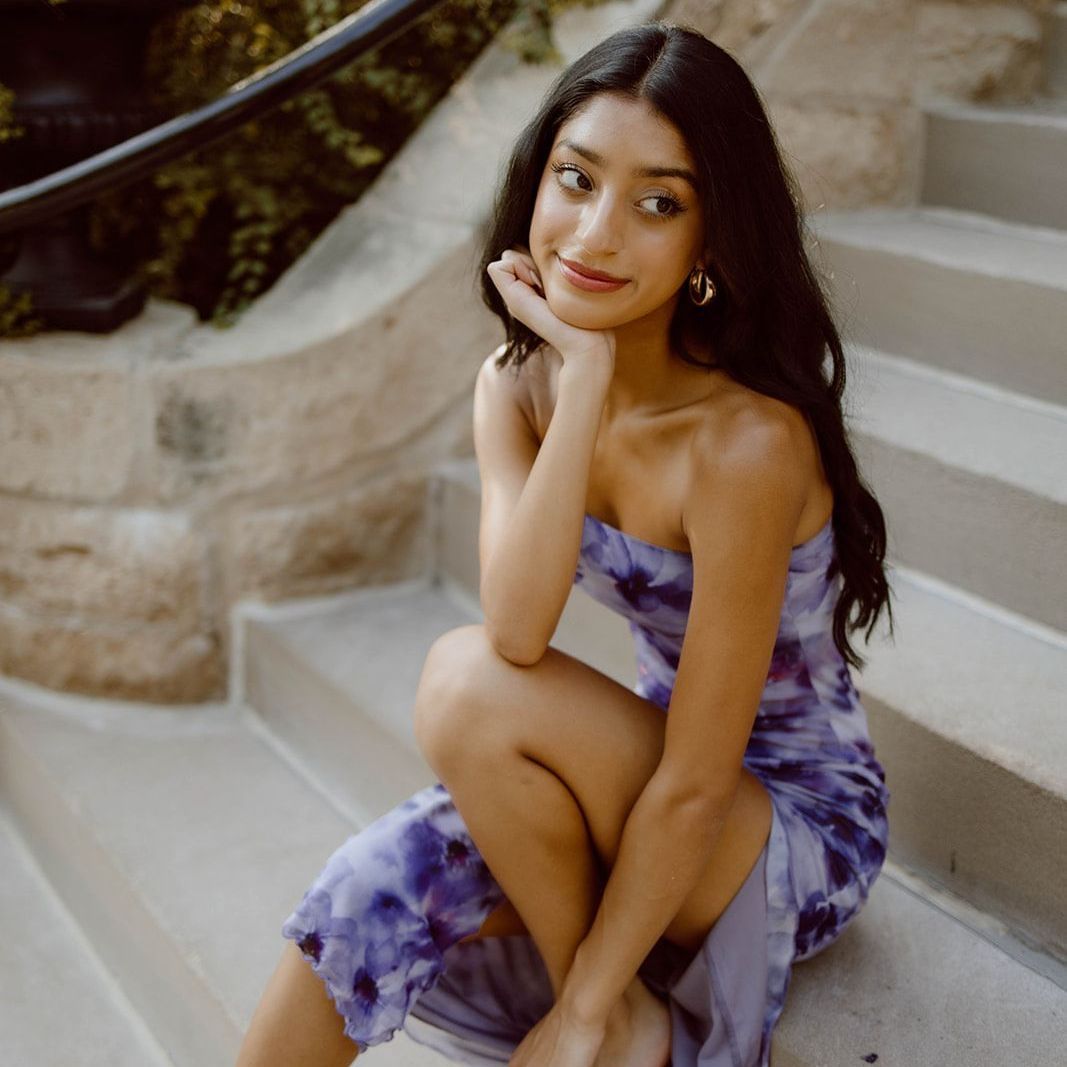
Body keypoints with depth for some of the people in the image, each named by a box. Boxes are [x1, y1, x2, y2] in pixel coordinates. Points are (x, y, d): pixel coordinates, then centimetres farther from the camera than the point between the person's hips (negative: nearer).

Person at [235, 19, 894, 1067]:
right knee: (377, 884, -17)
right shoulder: (516, 387, -6)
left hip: (803, 823, -5)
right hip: (649, 775, 6)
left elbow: (695, 787, -24)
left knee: (468, 682, -26)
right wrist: (588, 369, -27)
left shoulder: (747, 441, -27)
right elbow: (516, 627, -24)